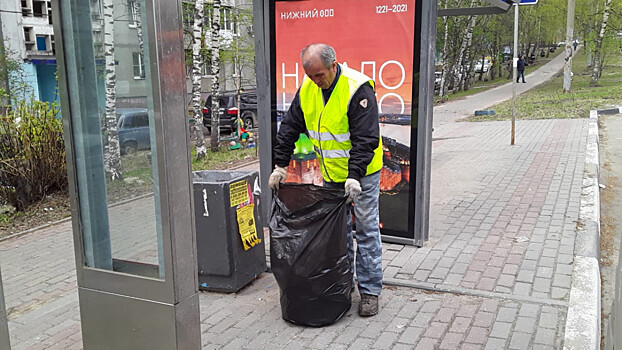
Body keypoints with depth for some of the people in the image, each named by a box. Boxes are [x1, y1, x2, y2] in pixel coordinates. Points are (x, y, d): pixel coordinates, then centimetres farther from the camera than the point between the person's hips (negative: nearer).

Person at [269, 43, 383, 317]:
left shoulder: (358, 89, -21)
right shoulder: (307, 90, -2)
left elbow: (365, 138, -24)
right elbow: (289, 128, 5)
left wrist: (354, 175, -31)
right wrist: (280, 165, 1)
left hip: (362, 171, -6)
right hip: (331, 172, 6)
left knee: (366, 229, -1)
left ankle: (370, 291, 9)